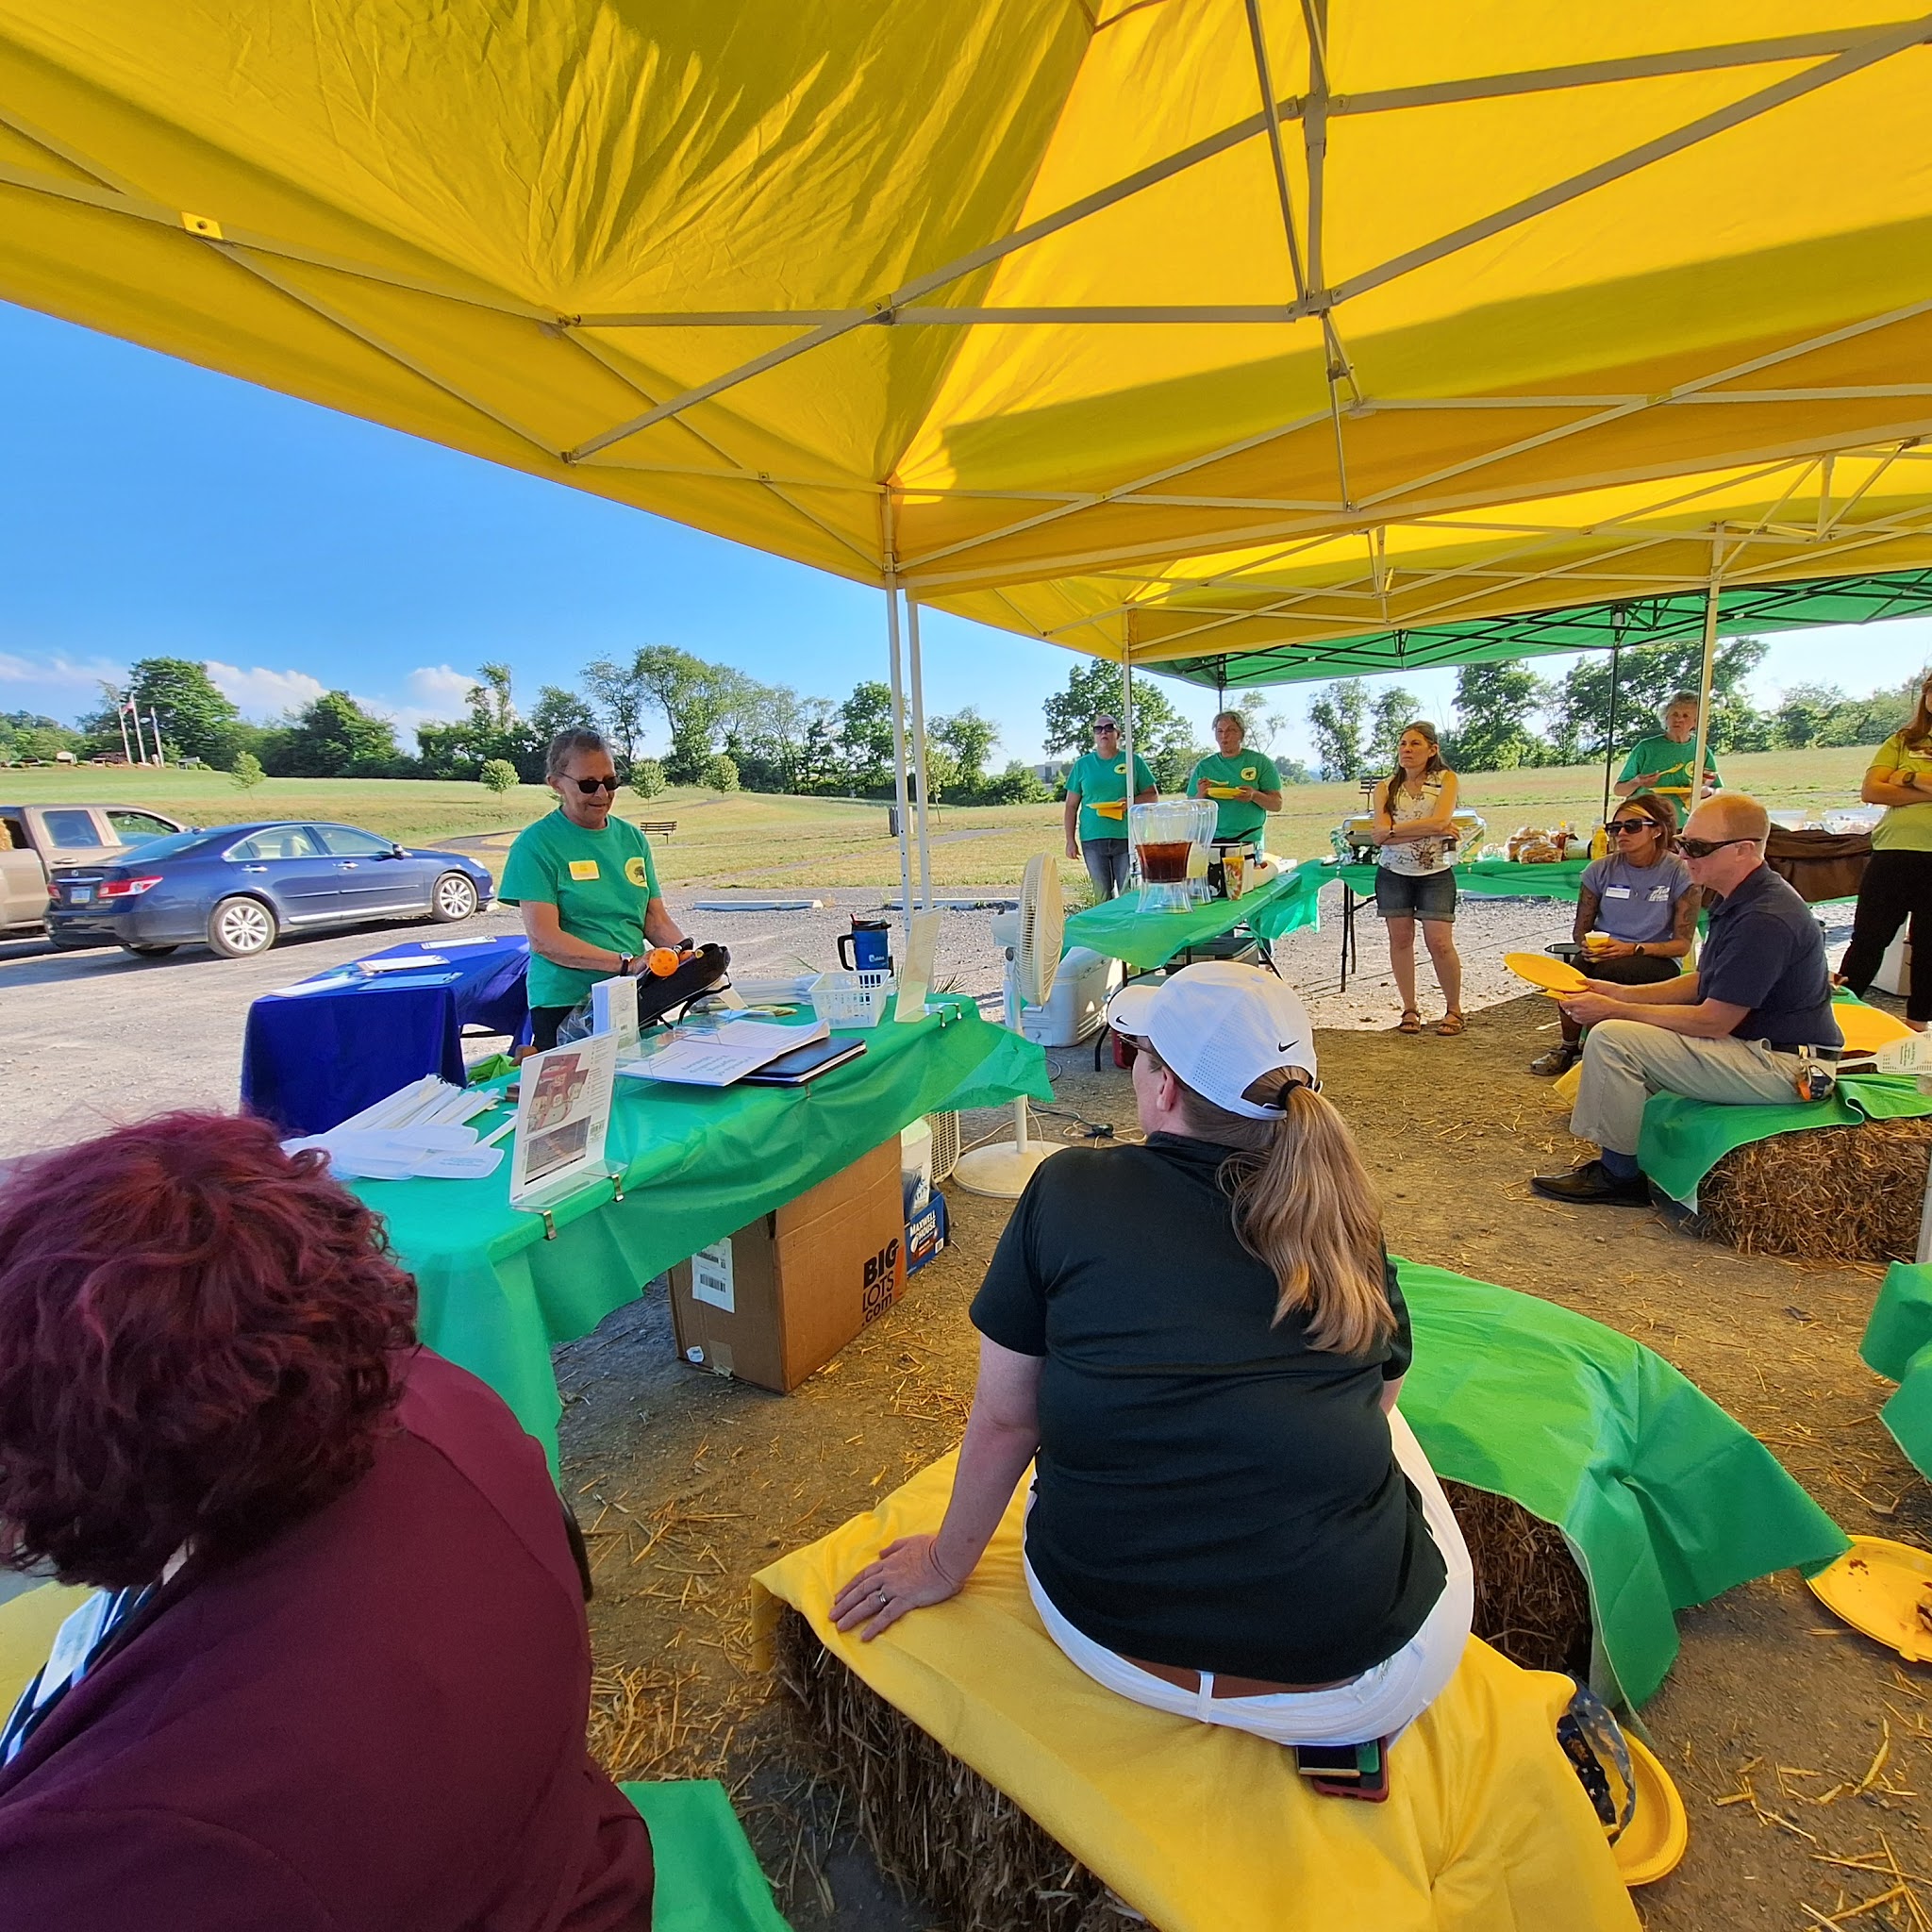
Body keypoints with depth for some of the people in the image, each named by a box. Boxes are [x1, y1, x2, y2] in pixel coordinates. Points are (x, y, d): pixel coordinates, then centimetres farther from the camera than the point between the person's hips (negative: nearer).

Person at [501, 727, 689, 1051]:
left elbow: (656, 919, 11)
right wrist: (627, 962, -23)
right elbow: (543, 940, -14)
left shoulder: (632, 837, 11)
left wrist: (684, 950, -10)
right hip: (564, 1006, -5)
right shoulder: (536, 844, -6)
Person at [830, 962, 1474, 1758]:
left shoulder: (1066, 1192, -13)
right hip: (1358, 1691, 0)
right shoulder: (1342, 1224, -7)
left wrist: (946, 1563, 15)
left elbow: (1004, 1418, -3)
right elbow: (1376, 1399, 11)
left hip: (1108, 1641, 1)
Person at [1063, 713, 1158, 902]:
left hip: (1127, 837, -1)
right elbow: (1071, 806, 10)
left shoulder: (1134, 761, 7)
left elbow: (1152, 795, 9)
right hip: (1092, 839, 1)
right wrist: (1070, 840, 3)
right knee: (1102, 896, 4)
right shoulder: (1082, 764, 9)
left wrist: (1131, 802, -12)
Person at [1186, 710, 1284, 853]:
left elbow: (1277, 804, 4)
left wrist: (1254, 796, -15)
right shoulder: (1203, 766, 12)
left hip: (1249, 841, -1)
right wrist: (1201, 795, -9)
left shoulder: (1260, 762, 6)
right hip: (1210, 841, 1)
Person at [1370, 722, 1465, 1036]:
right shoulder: (1386, 787, 4)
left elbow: (1440, 820, -17)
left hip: (1436, 873, -2)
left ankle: (1454, 1009, 12)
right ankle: (1409, 1010, 16)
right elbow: (1379, 836, -10)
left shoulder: (1446, 780, 1)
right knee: (1400, 939, 4)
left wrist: (1392, 830, -14)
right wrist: (1431, 829, -15)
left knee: (1440, 943, -7)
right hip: (1393, 873, 2)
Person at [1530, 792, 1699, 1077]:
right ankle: (1568, 1046, -9)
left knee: (1609, 972, -36)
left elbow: (1682, 944, -7)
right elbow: (1580, 929, 7)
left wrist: (1632, 949, -23)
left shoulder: (1681, 874, -6)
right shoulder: (1600, 870, 1)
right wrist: (1591, 946, -17)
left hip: (1658, 961, -2)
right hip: (1603, 955, 2)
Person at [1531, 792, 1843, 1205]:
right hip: (1760, 1046, 11)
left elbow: (1712, 1021, -23)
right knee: (1623, 1029, 14)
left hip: (1780, 1067, -11)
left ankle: (1620, 1174, -5)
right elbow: (1702, 982, 14)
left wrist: (1616, 1011, -16)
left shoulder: (1765, 920, -25)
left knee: (1612, 1038, -20)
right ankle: (1618, 1160, 14)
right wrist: (1621, 994, 3)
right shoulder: (1743, 900, 8)